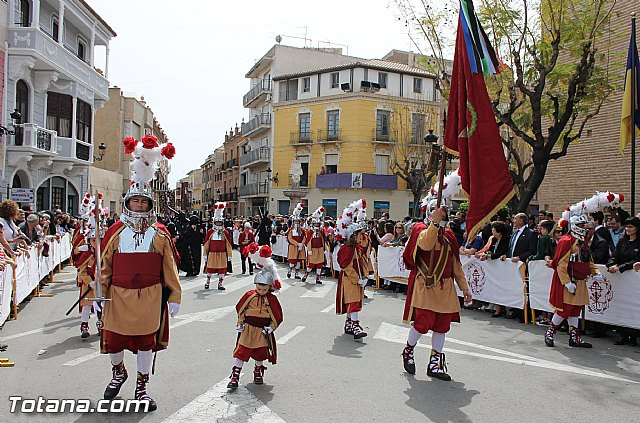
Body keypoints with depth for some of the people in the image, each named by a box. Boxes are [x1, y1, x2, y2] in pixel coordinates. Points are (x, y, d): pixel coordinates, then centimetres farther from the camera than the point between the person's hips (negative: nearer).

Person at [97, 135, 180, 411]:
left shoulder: (159, 233, 0)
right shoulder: (115, 231, 1)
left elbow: (170, 267, 1)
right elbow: (104, 266, 3)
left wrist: (174, 296, -1)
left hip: (150, 296, 0)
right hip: (119, 295, 1)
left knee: (146, 341, 8)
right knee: (113, 341, 9)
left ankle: (141, 388, 26)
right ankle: (118, 372, 42)